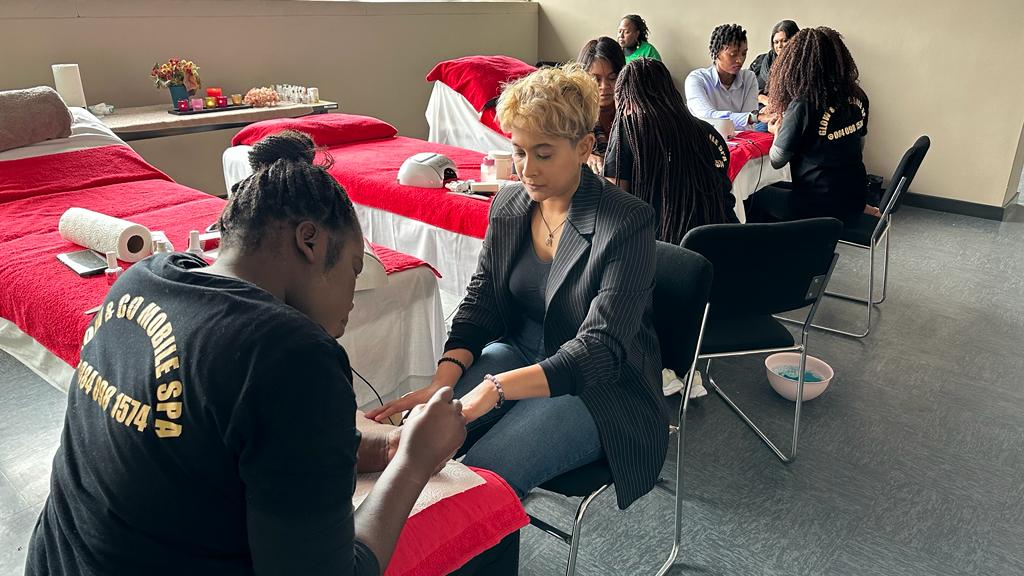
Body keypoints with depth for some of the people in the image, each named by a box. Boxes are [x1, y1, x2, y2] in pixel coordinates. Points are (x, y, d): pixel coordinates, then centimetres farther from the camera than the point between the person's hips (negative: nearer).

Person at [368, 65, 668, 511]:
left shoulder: (628, 223, -18)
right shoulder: (508, 206, 1)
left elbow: (599, 350, -25)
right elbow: (481, 303, 3)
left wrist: (495, 389, -37)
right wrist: (444, 379, -17)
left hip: (599, 390, -5)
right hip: (519, 354, 6)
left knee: (481, 474, -26)